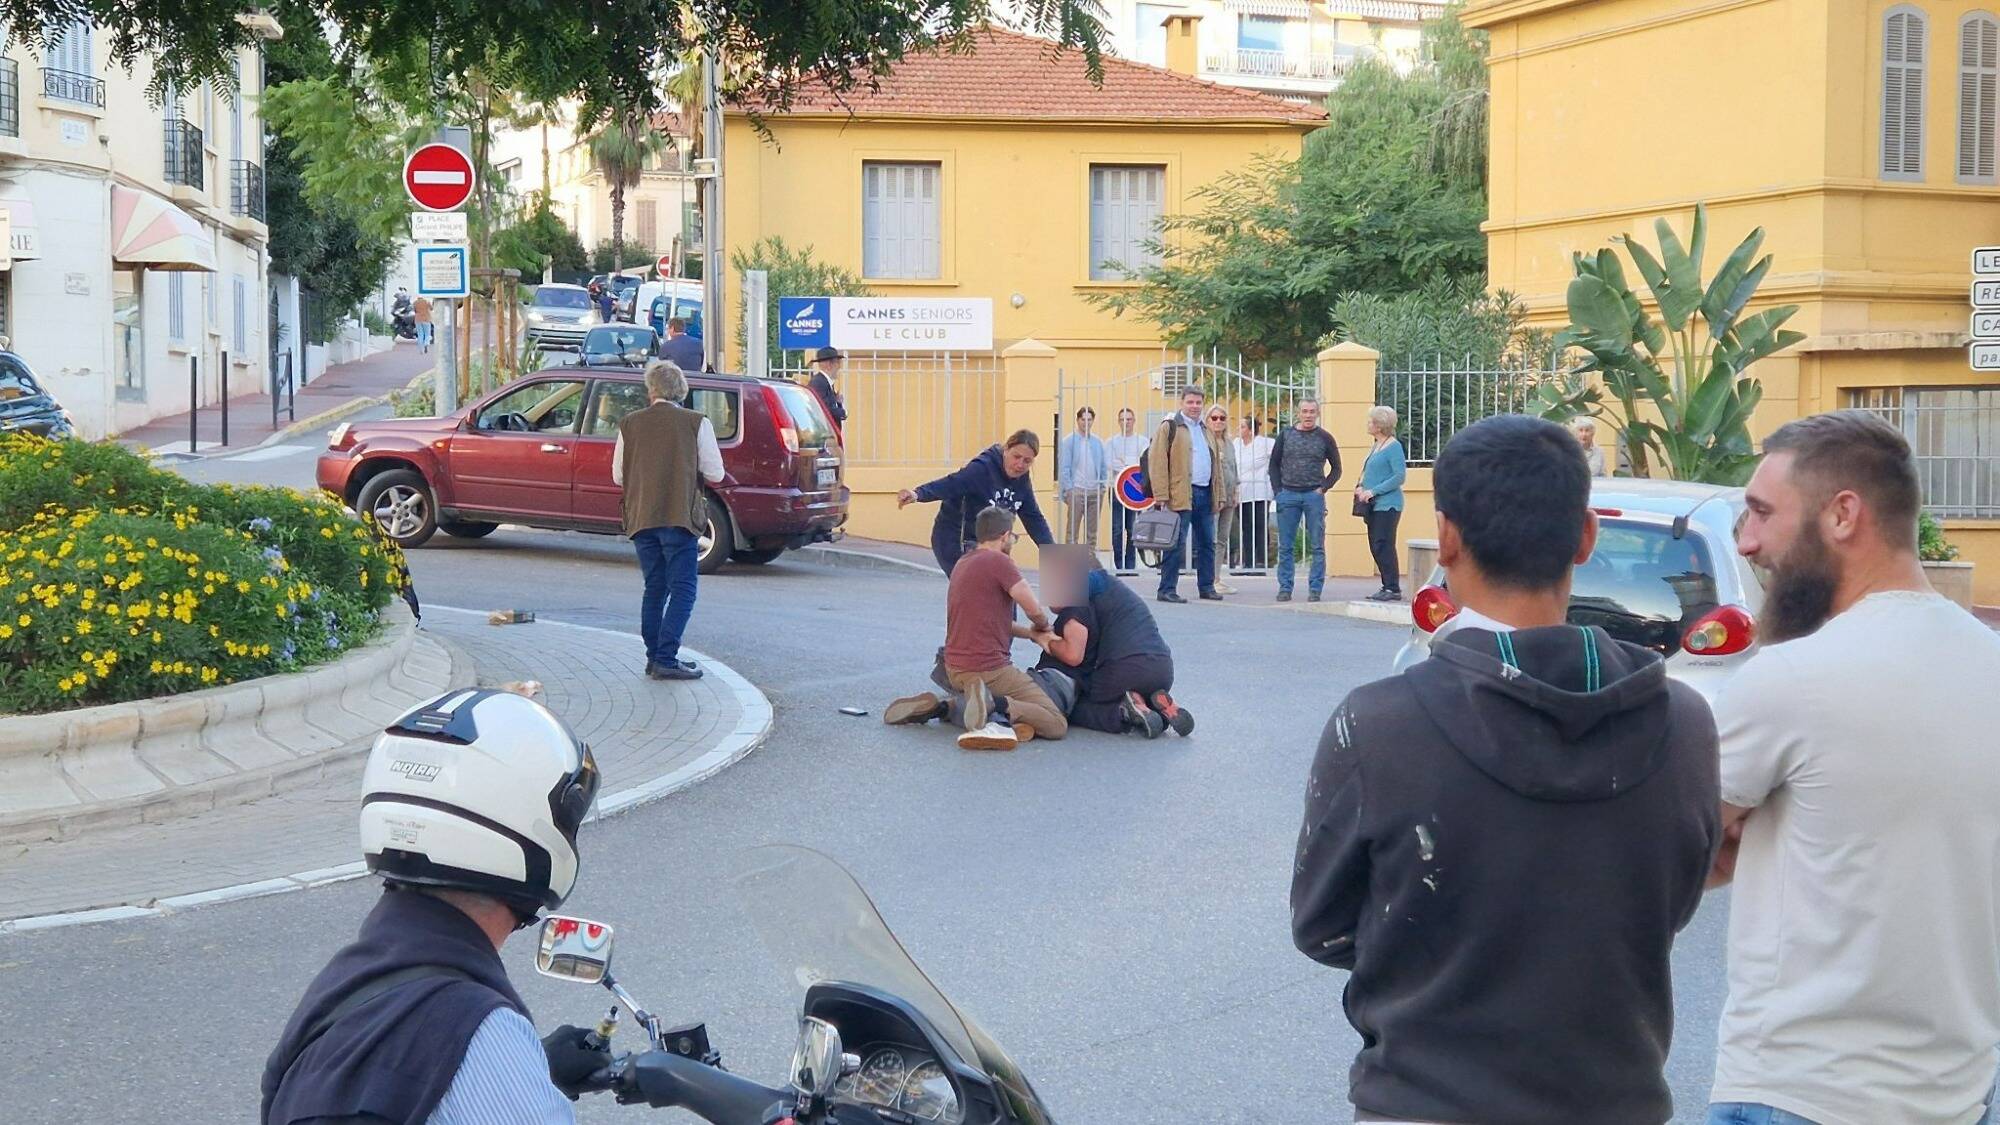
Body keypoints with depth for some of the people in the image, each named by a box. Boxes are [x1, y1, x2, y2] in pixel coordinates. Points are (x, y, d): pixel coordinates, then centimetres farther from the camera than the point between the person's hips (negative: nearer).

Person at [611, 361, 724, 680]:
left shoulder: (630, 424, 5)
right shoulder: (696, 423, -4)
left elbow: (617, 476, 9)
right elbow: (715, 473, -3)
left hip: (641, 519, 4)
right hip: (679, 517, -4)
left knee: (654, 588, 14)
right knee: (682, 590, -1)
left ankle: (655, 657, 15)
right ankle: (666, 659, -9)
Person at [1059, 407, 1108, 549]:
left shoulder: (1098, 442, 11)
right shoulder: (1069, 441, -3)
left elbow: (1103, 466, 16)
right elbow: (1063, 468, -5)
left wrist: (1102, 486, 6)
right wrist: (1068, 489, -12)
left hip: (1095, 491, 5)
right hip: (1077, 491, -5)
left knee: (1092, 532, 10)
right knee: (1072, 530, -5)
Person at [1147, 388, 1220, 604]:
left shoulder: (1205, 429, 20)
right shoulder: (1170, 427, -3)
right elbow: (1156, 460, -10)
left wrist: (1215, 494, 16)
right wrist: (1161, 495, -16)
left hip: (1205, 494, 7)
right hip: (1180, 494, -7)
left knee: (1207, 543, 10)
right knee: (1176, 544, -7)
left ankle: (1206, 587, 19)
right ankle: (1167, 589, -3)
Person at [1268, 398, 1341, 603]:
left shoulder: (1325, 438, 4)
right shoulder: (1286, 434, 7)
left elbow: (1336, 468, 9)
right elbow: (1274, 464, 10)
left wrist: (1323, 488, -3)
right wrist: (1278, 491, 1)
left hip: (1314, 496, -1)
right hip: (1288, 494, 1)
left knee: (1317, 546, 0)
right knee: (1285, 546, 3)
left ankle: (1315, 589, 4)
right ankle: (1285, 587, 9)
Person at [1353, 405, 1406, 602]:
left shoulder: (1394, 447, -10)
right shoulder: (1376, 447, 16)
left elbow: (1399, 476, -16)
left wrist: (1373, 491, -18)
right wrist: (1360, 487, 6)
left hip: (1387, 505, -9)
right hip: (1374, 505, 9)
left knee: (1383, 546, -9)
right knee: (1375, 547, 9)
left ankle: (1393, 589, -5)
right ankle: (1388, 586, 15)